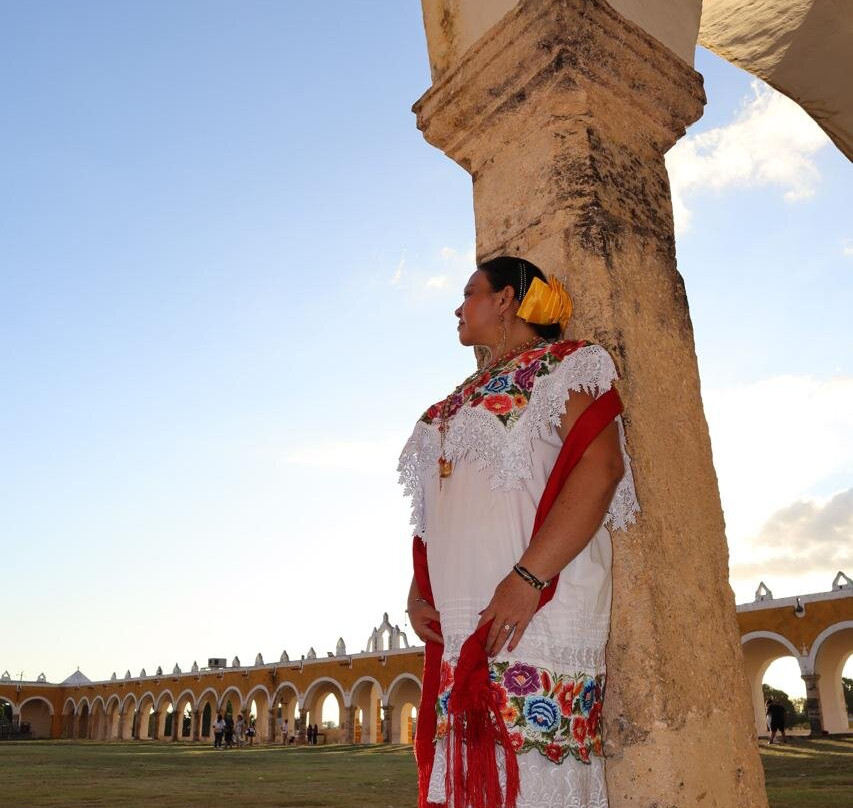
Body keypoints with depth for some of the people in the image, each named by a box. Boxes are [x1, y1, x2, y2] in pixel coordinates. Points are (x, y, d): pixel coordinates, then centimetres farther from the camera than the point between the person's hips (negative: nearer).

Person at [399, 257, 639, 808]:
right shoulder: (465, 398, 24)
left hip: (536, 615, -7)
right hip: (458, 625, 7)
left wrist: (527, 577, -23)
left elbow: (601, 466, -15)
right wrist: (417, 589, 7)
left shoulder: (565, 366, 1)